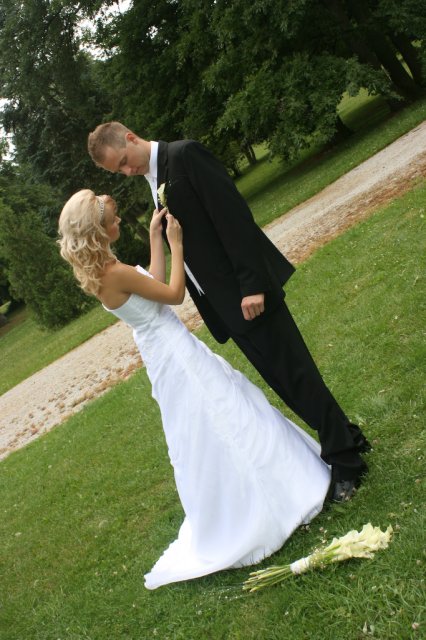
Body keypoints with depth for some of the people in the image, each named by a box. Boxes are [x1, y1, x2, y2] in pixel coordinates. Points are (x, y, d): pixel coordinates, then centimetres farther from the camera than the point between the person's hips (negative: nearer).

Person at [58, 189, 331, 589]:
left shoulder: (95, 271, 1)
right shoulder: (115, 273, -27)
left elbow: (153, 283, 8)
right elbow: (174, 293, -18)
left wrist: (154, 236, 7)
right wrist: (174, 243, -11)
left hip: (163, 351, 10)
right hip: (173, 351, -10)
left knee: (200, 428, 20)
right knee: (223, 411, 2)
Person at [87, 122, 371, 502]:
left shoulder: (184, 154, -10)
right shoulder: (152, 184, 16)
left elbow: (232, 214, -18)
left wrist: (252, 283, -23)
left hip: (247, 290, -8)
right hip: (225, 304, 8)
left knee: (294, 374, -1)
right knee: (283, 382, 14)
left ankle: (345, 461, 13)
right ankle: (345, 438, 28)